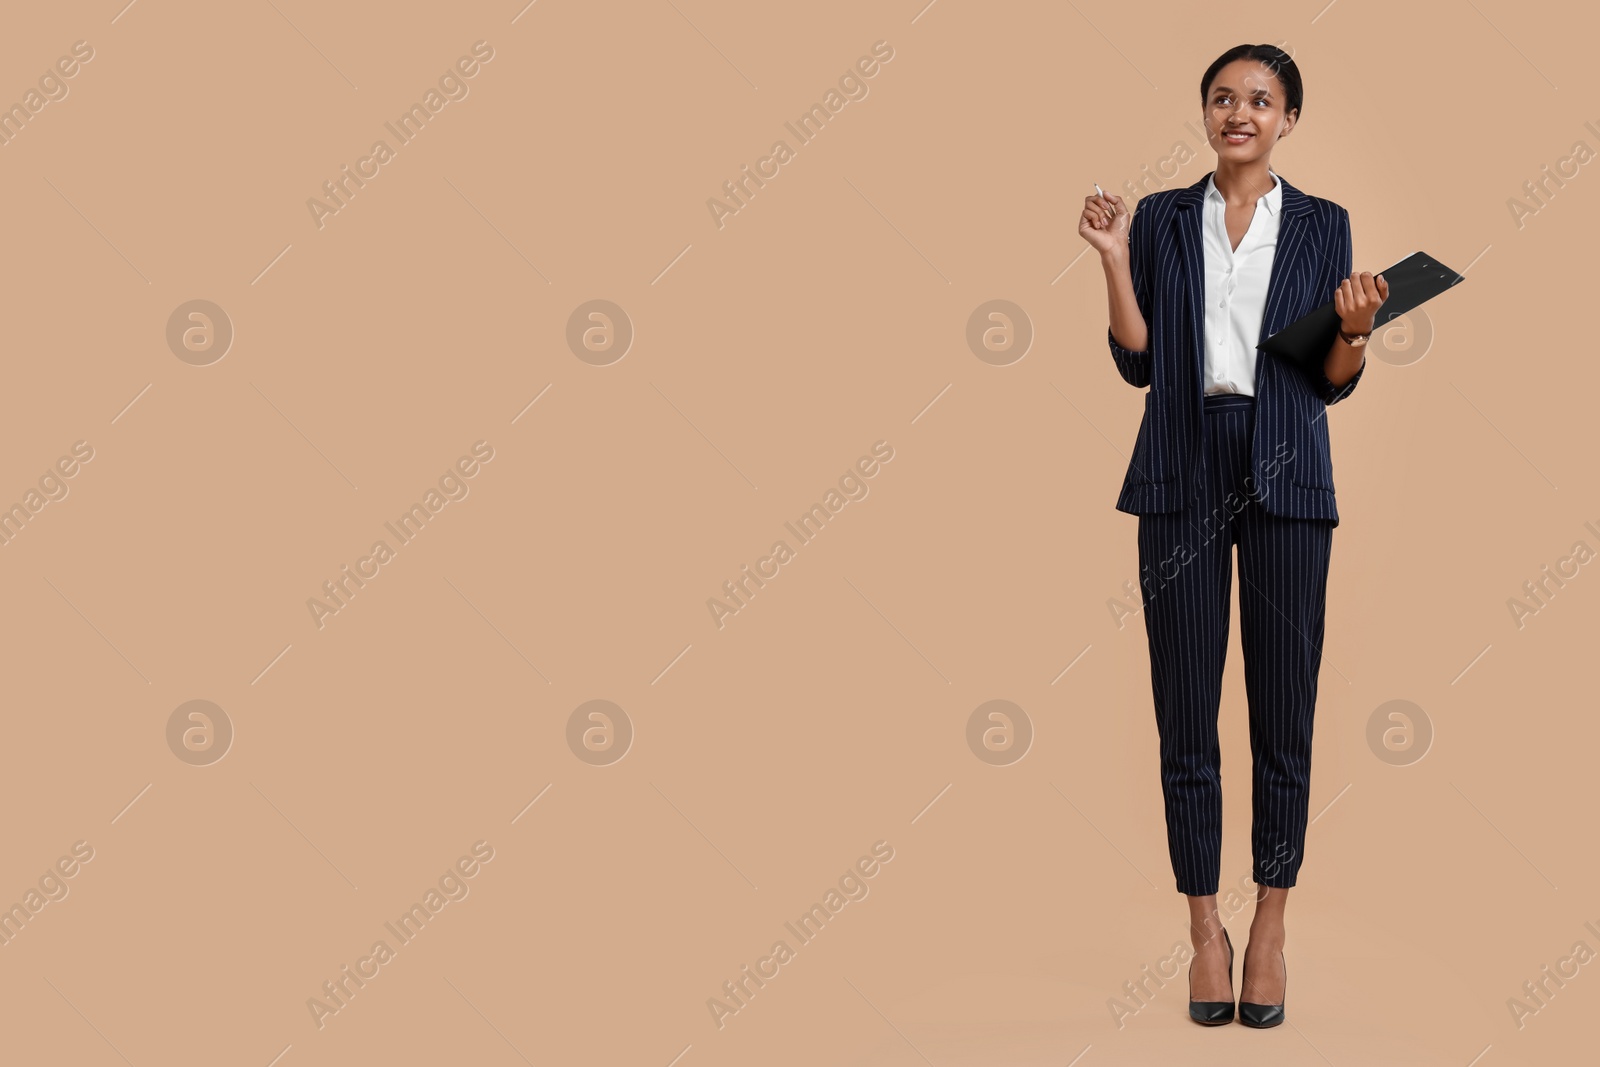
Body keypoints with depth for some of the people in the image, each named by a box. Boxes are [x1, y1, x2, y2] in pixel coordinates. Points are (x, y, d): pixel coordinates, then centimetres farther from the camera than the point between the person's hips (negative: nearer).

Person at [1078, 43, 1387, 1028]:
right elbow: (1138, 364, 4)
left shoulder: (1322, 225, 8)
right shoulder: (1162, 219, 9)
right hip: (1183, 480, 0)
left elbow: (1334, 383, 7)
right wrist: (1114, 262, -6)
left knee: (1284, 714, 2)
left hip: (1285, 481, 0)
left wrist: (1357, 328, -13)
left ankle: (1271, 928, 14)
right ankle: (1205, 930, 13)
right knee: (1186, 717, 1)